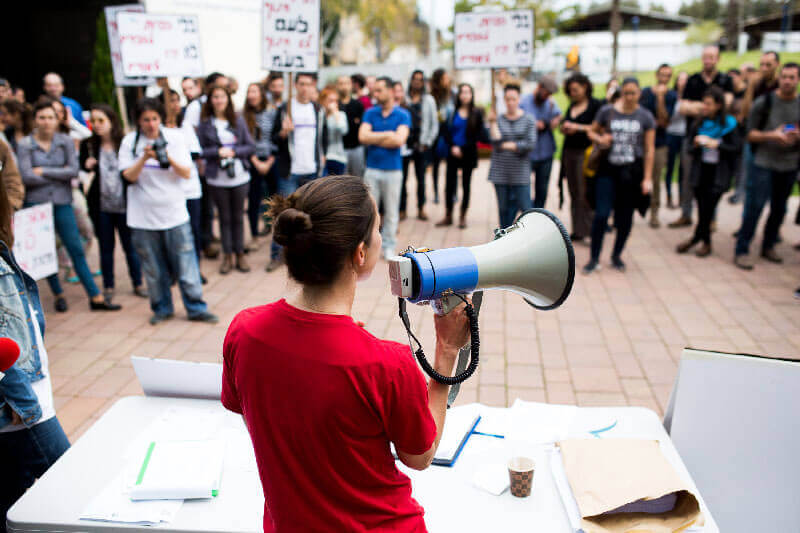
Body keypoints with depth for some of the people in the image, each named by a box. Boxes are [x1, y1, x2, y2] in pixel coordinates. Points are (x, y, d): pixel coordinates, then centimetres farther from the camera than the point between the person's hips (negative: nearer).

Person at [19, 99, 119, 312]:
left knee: (77, 250, 0)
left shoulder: (65, 141, 3)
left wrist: (44, 171, -10)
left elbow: (73, 170, -8)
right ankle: (58, 295, 21)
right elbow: (26, 176, -10)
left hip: (62, 203, 0)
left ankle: (96, 297, 1)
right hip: (36, 203, 0)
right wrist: (59, 175, -7)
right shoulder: (24, 145, 0)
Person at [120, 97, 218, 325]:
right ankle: (162, 308, 24)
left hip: (175, 214, 0)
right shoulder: (130, 142, 1)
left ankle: (196, 308, 13)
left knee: (186, 265, 1)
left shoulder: (174, 137, 1)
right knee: (153, 269, 8)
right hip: (143, 218, 0)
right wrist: (145, 158, -21)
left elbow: (187, 173, -4)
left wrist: (168, 158, -21)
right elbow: (129, 176, -7)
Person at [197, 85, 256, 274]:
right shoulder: (205, 124, -1)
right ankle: (227, 256, 18)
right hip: (217, 179, -1)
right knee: (225, 217, 7)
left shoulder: (238, 121, 3)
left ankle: (240, 255, 19)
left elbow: (251, 146, 2)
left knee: (238, 216, 8)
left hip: (240, 177, 1)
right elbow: (199, 150, -2)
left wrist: (233, 151, -12)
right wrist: (218, 152, -14)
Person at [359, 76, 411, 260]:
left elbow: (399, 140, -15)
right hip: (372, 168, 2)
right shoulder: (370, 113, 6)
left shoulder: (403, 115, 0)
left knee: (391, 211, 6)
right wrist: (387, 135, -8)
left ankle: (389, 246, 17)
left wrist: (374, 139, -7)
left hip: (393, 169, -2)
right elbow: (362, 136, -7)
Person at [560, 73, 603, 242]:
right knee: (574, 193, 9)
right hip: (569, 152, 7)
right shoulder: (572, 106, 16)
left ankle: (590, 230, -5)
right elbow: (563, 127, 23)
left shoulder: (595, 105, -4)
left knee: (585, 193, -10)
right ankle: (578, 231, 15)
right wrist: (565, 129, 0)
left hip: (585, 152, -7)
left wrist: (578, 127, -14)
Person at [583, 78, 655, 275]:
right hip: (608, 170, -1)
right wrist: (600, 139, -11)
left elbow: (649, 150, 3)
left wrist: (647, 178, -1)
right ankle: (594, 258, 4)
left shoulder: (645, 117, 1)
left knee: (625, 216, 8)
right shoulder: (607, 111, 0)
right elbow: (592, 131, 13)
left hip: (632, 172, 1)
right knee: (601, 214, -8)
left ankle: (617, 255, 26)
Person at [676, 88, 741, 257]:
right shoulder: (699, 124, 5)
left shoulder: (729, 124, -5)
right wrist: (695, 145, -10)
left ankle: (695, 239, 12)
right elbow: (691, 149, 12)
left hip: (719, 173, -3)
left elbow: (737, 147, -7)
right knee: (703, 209, 5)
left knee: (708, 208, -3)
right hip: (701, 171, 3)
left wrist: (717, 144, -18)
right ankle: (706, 242, 17)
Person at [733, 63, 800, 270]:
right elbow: (750, 134, -3)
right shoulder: (764, 102, -3)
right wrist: (772, 135, -19)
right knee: (754, 207, -8)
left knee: (779, 209, 12)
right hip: (763, 163, -4)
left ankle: (768, 247, 27)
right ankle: (741, 251, -2)